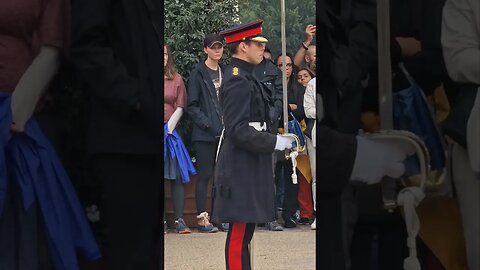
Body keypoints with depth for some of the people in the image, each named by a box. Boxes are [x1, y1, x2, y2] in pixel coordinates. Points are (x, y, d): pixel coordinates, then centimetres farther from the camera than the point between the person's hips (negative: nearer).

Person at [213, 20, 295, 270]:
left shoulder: (246, 77, 15)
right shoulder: (237, 81, -16)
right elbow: (237, 129, -22)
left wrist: (275, 139, 14)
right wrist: (273, 142, -17)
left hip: (250, 164, 10)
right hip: (241, 166, -10)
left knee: (245, 229, 13)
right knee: (239, 230, -7)